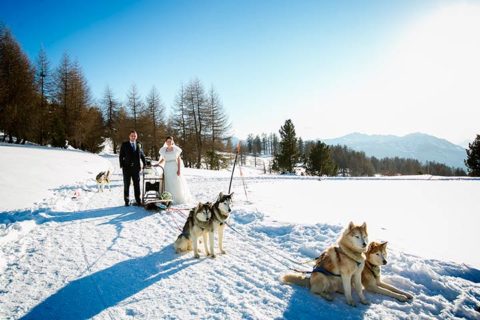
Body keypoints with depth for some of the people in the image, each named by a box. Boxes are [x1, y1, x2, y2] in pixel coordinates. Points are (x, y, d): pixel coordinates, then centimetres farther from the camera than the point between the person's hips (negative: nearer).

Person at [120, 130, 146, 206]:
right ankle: (127, 201, 13)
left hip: (136, 168, 2)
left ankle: (138, 200, 11)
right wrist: (121, 165, -9)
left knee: (137, 185, 5)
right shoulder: (124, 144, 2)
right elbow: (121, 155, -1)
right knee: (126, 185, 6)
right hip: (127, 168, -2)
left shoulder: (139, 145, 8)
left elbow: (142, 155, 14)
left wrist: (144, 164, 8)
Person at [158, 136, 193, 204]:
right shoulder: (163, 150, 8)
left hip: (175, 168, -2)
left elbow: (179, 159, 0)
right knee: (168, 185, -1)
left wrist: (179, 169, -9)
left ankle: (180, 199, 10)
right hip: (167, 169, 2)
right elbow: (162, 160, 14)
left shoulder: (176, 149, 1)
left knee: (177, 184, 0)